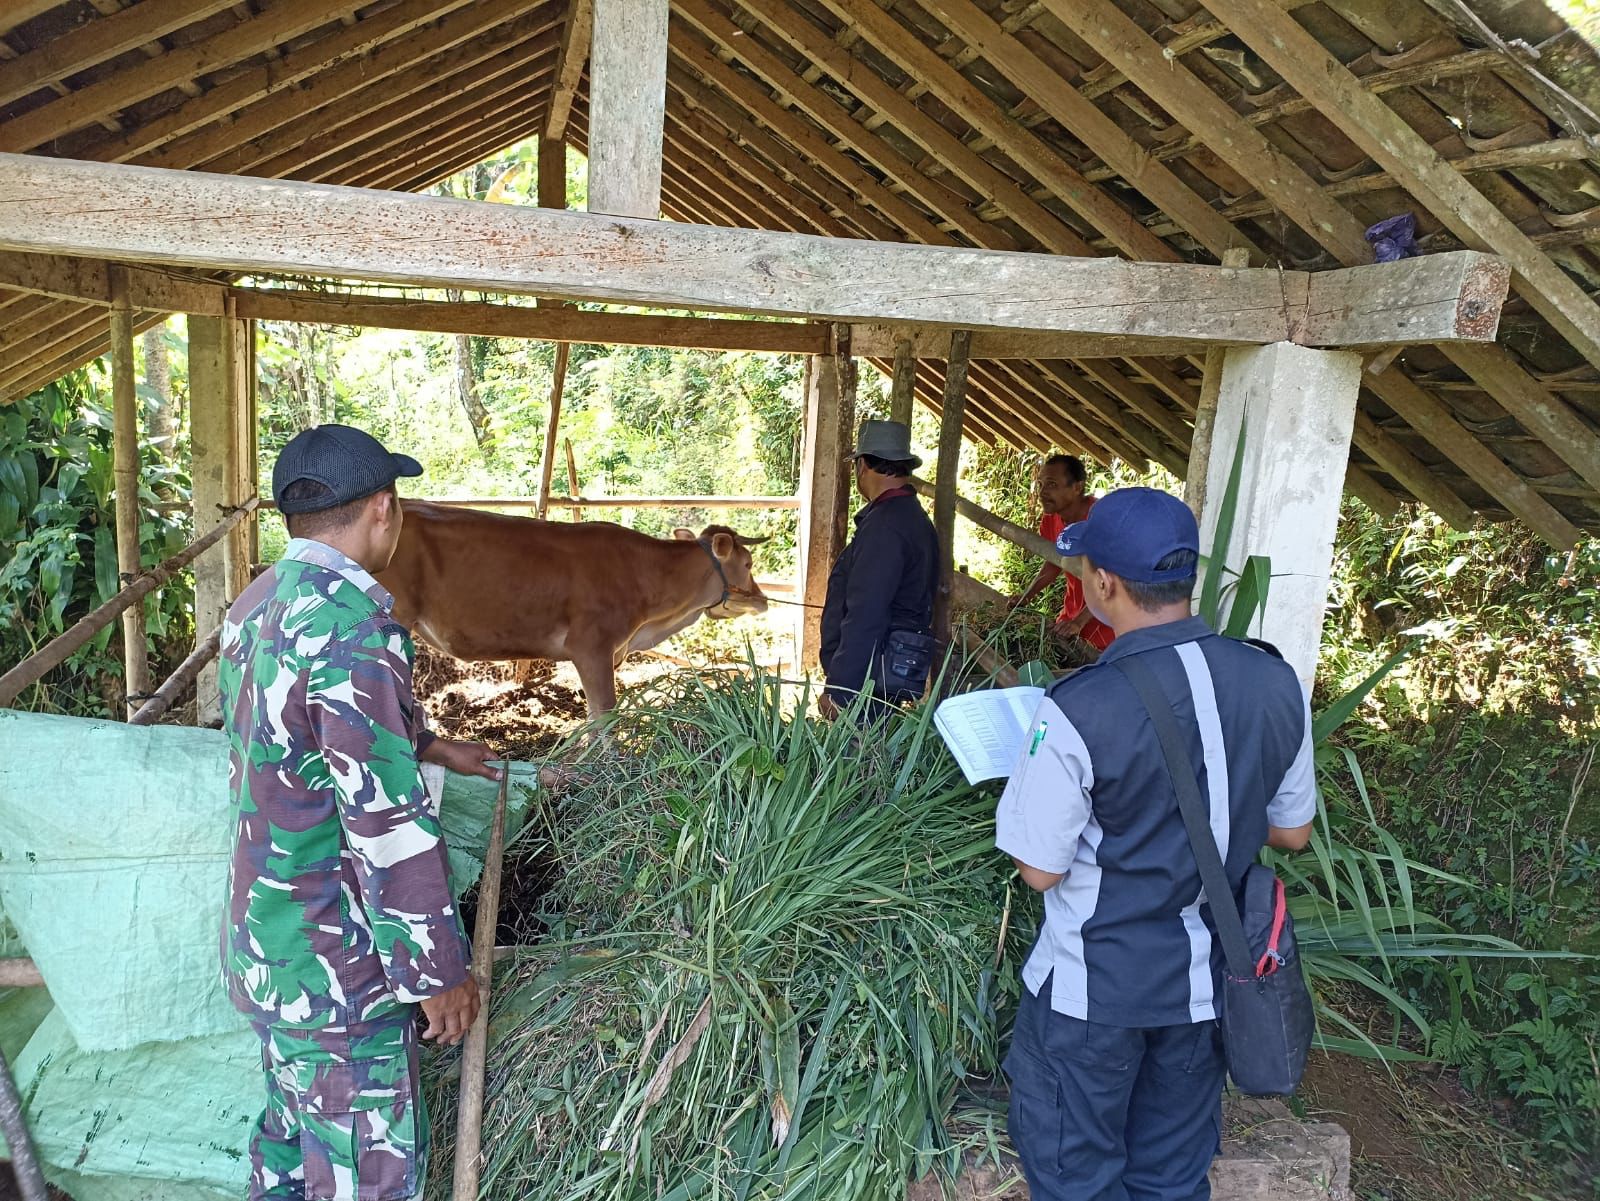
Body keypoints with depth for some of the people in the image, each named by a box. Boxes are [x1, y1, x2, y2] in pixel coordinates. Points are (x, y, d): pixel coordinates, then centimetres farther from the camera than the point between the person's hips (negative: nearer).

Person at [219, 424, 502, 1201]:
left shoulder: (255, 609, 3)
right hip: (335, 970, -9)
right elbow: (388, 824, -25)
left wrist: (431, 747, 31)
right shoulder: (352, 624, -25)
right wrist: (438, 970, -15)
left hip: (265, 945, 9)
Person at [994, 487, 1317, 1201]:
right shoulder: (1275, 683, -8)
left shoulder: (1077, 710, -26)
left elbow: (1041, 870, -16)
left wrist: (1032, 785, 0)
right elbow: (1292, 831, 5)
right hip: (1206, 982, 5)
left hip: (1093, 991, -5)